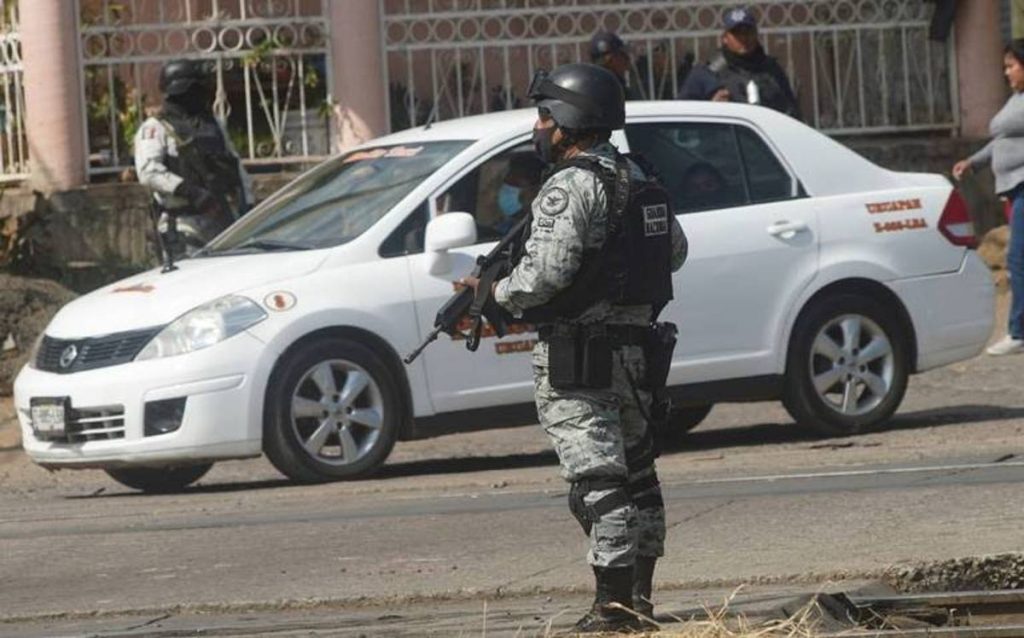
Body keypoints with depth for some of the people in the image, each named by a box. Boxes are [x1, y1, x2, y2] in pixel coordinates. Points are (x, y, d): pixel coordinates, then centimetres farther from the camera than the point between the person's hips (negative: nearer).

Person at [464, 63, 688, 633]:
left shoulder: (571, 187, -15)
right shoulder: (639, 180, 11)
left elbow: (546, 272, -23)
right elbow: (675, 250, 22)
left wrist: (496, 294, -7)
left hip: (576, 360, -9)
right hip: (636, 348, 9)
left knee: (598, 480, -8)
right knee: (635, 471, 16)